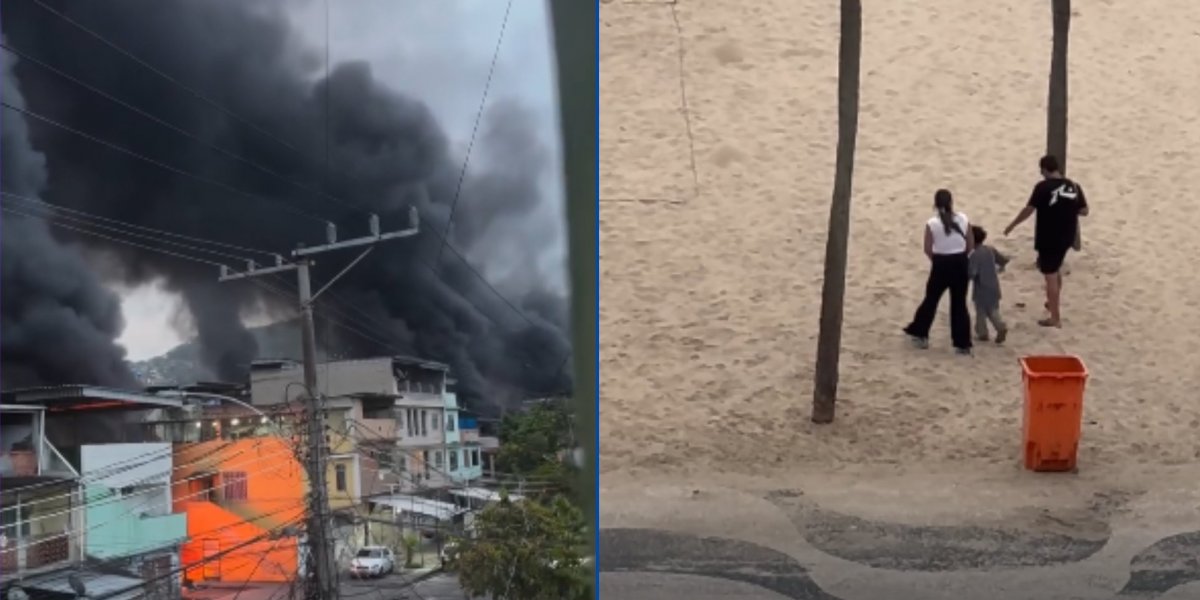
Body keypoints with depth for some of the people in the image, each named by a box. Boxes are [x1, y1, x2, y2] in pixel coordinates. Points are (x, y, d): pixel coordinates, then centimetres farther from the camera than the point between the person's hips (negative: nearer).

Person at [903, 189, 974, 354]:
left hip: (941, 264, -2)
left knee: (931, 299, 17)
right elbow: (971, 245, 1)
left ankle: (920, 334, 29)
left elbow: (927, 249, -7)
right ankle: (963, 344, 10)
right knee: (959, 303, 9)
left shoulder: (932, 224, -12)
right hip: (960, 264, 2)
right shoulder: (963, 219, -5)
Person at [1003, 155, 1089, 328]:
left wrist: (1012, 225, -2)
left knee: (1050, 276, 1)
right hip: (1066, 237, 6)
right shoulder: (1074, 186, 1)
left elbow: (1028, 210, -15)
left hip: (1048, 239, -6)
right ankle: (1054, 303, 43)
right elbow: (1084, 211, 5)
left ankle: (1055, 318, 6)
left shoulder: (1043, 187, -15)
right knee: (1056, 269, 28)